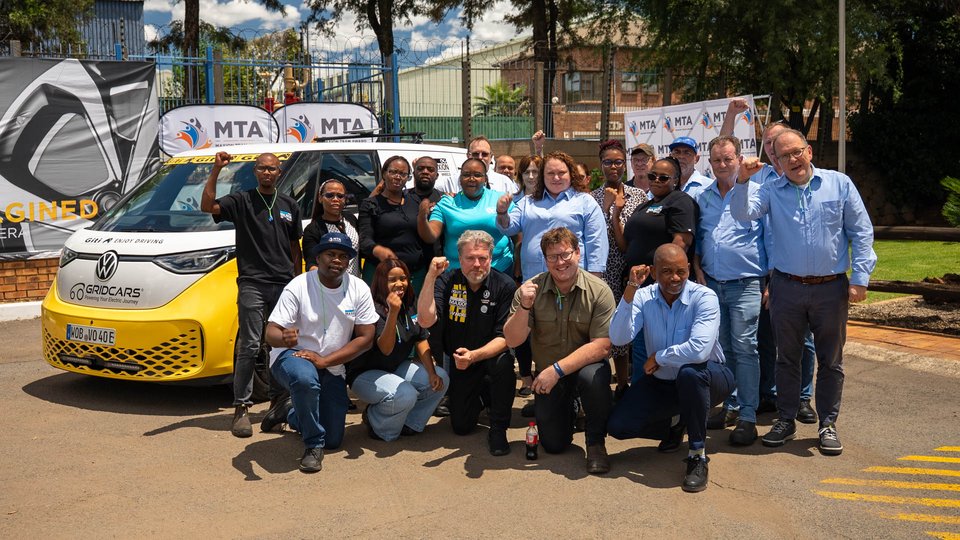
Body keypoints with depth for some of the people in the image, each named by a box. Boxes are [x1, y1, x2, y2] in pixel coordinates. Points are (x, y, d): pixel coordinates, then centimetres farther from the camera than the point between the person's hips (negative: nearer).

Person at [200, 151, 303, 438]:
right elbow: (207, 206, -13)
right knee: (250, 346, -8)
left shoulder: (290, 205, 15)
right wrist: (216, 170, -19)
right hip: (252, 284, -4)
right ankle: (241, 408, -3)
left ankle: (278, 399, 22)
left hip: (285, 285, 4)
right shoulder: (241, 201, 4)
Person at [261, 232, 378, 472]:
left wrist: (323, 360, -22)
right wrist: (284, 338, -46)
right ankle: (313, 445, -19)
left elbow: (365, 338, -11)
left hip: (332, 368, 4)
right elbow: (271, 333, -19)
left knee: (333, 441, 4)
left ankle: (291, 412, 33)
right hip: (291, 356, -4)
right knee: (305, 378, -42)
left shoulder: (359, 290, -9)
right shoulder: (298, 287, -17)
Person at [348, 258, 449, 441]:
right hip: (365, 373, -8)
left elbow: (421, 341, 0)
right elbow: (386, 349, -31)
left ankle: (409, 423, 7)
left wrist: (432, 373, -13)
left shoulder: (410, 308, 1)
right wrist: (393, 312, -42)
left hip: (396, 368, 8)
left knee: (440, 379, -9)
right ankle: (374, 419, -2)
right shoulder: (374, 309, -21)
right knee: (405, 394, -33)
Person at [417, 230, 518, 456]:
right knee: (461, 427, 0)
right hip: (458, 361, 2)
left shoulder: (504, 285, -17)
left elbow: (505, 337, -21)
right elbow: (426, 320, -24)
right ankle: (483, 394, 35)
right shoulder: (447, 281, -11)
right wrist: (431, 277, -31)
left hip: (491, 356, -2)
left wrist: (474, 356, -38)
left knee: (503, 361, -37)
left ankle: (498, 429, -15)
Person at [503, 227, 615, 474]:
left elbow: (601, 347, -21)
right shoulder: (530, 290, -9)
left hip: (586, 366, -2)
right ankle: (568, 412, 38)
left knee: (593, 377, -37)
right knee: (554, 444, 1)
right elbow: (512, 340, -12)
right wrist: (524, 307, -29)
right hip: (547, 374, 3)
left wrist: (557, 370, -27)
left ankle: (596, 442, -10)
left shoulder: (598, 291, -16)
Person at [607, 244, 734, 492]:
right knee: (618, 426, -12)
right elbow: (618, 338, -23)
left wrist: (658, 357, -19)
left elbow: (699, 350, -34)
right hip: (661, 382, 4)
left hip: (704, 378, -4)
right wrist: (630, 290, -29)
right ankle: (674, 426, 22)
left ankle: (698, 455, -21)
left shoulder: (704, 297, -20)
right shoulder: (644, 297, -8)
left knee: (689, 371, -39)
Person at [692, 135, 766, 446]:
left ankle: (748, 417, -3)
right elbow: (695, 239, 18)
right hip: (712, 284, 5)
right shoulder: (702, 198, 11)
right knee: (721, 350, 11)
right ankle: (730, 406, 22)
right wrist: (698, 272, 6)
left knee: (744, 349, -7)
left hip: (746, 284, -5)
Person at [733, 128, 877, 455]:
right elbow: (743, 214, -13)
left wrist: (860, 278, -4)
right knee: (787, 357, 10)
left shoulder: (839, 184, 2)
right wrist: (743, 181, -28)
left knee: (830, 360, 9)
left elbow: (861, 232, 2)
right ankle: (786, 421, 23)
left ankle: (828, 425, 21)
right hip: (787, 289, 1)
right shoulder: (770, 191, 3)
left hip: (831, 288, 0)